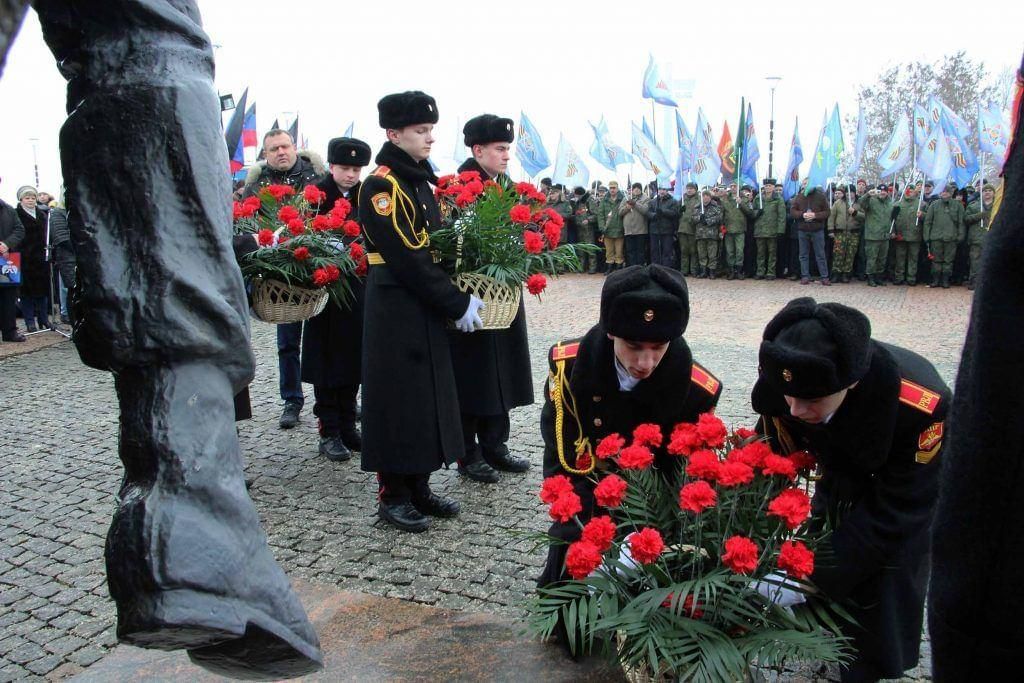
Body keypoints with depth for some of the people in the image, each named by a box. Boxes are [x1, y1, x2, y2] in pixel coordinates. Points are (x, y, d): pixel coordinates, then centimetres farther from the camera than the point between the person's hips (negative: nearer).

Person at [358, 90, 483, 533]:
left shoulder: (421, 181, 15)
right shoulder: (381, 185, -13)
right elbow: (407, 259, -19)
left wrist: (460, 294, 5)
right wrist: (457, 303, -16)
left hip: (426, 309, 9)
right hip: (394, 310, -9)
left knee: (431, 395, 12)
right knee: (398, 399, -1)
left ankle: (419, 487, 24)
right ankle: (393, 496, 12)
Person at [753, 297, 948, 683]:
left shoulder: (922, 405, -42)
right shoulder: (786, 383, -32)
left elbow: (895, 510, -34)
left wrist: (815, 577, -38)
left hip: (908, 486, -3)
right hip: (841, 474, 4)